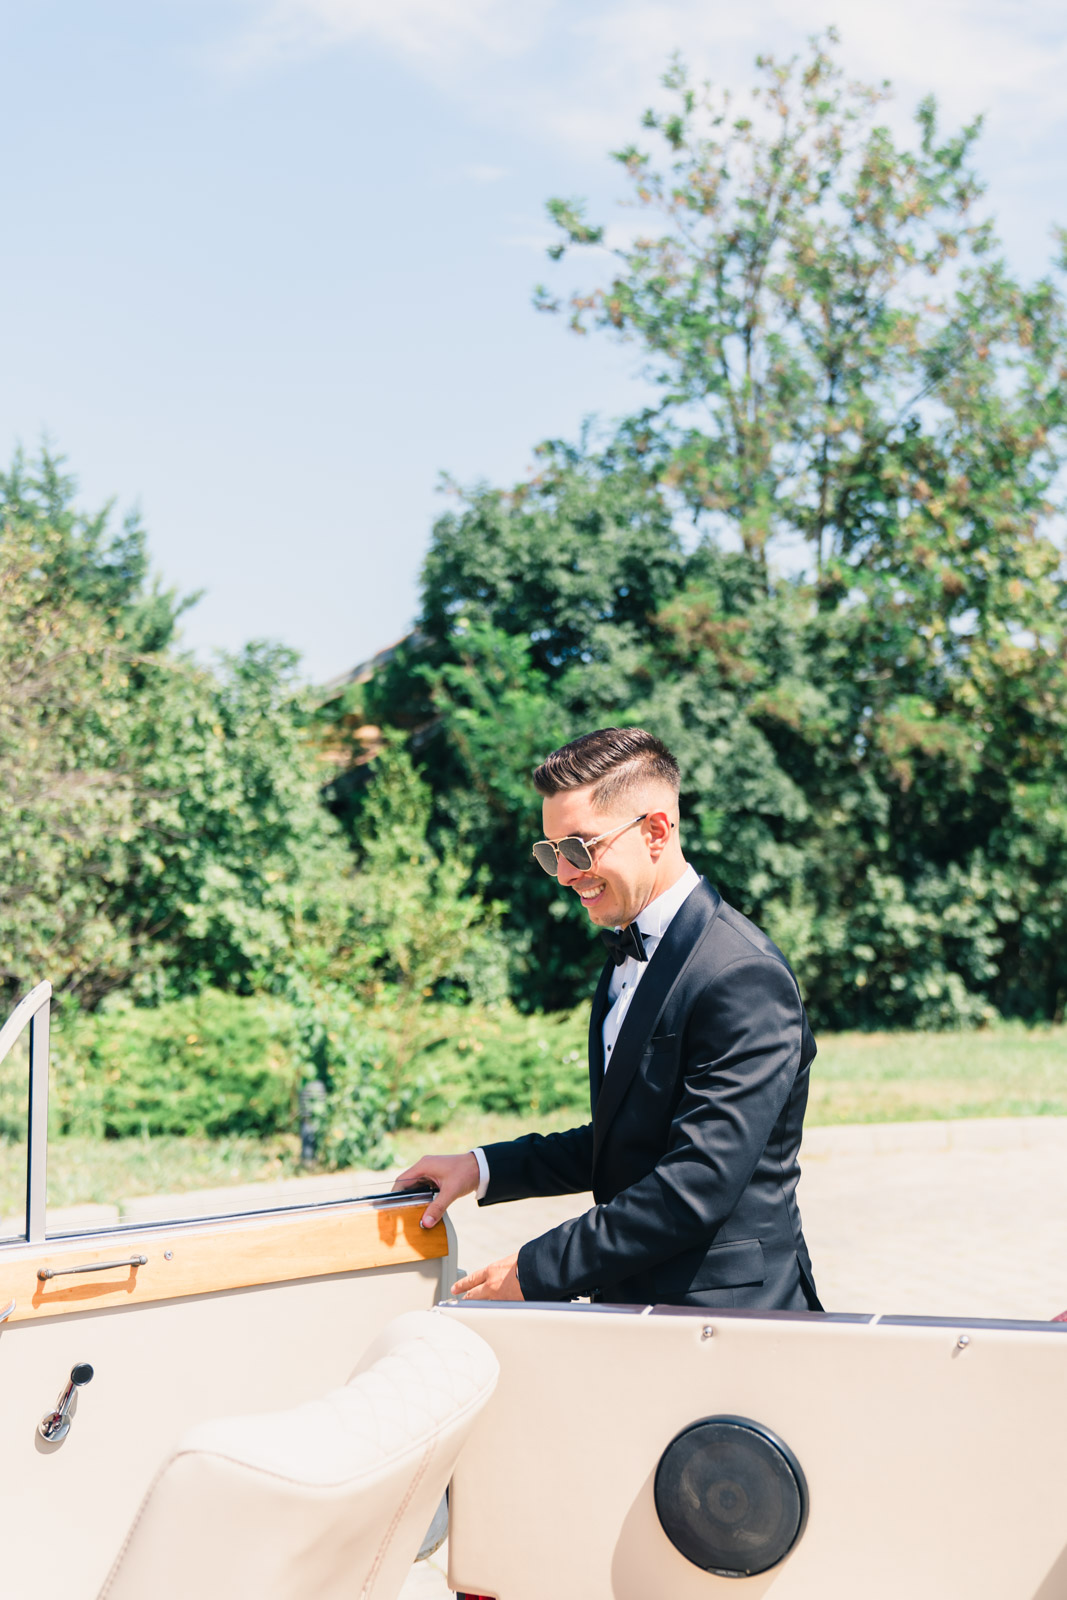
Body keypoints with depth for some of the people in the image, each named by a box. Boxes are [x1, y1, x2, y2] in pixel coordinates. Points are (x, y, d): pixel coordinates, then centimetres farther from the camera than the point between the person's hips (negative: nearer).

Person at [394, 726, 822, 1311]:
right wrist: (484, 1168, 11)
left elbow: (698, 1186, -20)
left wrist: (535, 1270, -15)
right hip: (635, 1304, 8)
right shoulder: (628, 959, 15)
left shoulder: (743, 978, -15)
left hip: (727, 1310, -8)